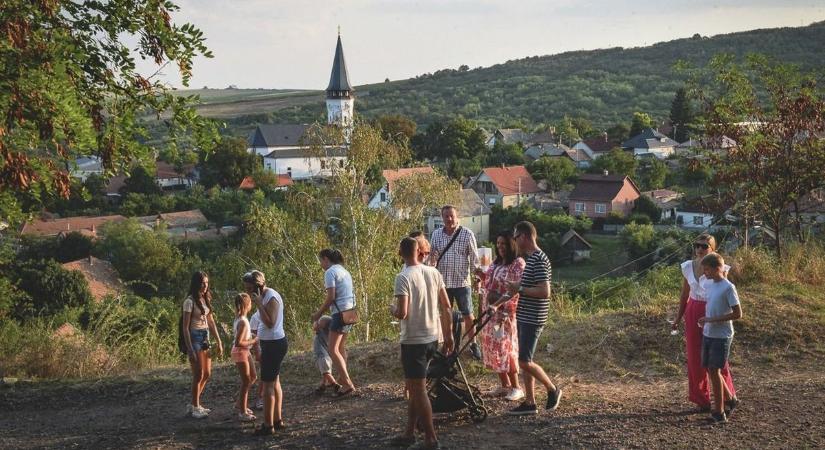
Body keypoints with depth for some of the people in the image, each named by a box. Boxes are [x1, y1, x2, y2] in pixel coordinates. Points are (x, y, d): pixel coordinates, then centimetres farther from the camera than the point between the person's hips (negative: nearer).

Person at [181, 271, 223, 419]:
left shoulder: (206, 300, 9)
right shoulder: (190, 301, -14)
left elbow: (211, 322, 14)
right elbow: (186, 327, -15)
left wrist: (219, 342, 11)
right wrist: (190, 350, -19)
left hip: (205, 337, 8)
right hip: (194, 338, -8)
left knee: (207, 374, 11)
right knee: (199, 375, -3)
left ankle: (194, 404, 23)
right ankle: (195, 407, 11)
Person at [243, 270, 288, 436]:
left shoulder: (271, 298, -18)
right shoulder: (265, 296, 11)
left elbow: (270, 323, -25)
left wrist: (259, 304, -23)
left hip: (274, 344, -10)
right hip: (271, 343, 10)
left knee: (268, 384, -8)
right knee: (274, 382, 15)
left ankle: (268, 425, -6)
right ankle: (277, 420, 23)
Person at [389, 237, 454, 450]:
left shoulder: (403, 277, -16)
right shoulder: (433, 273, 3)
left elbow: (402, 313, -23)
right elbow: (446, 307, 6)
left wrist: (392, 309, 0)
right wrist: (448, 335, 15)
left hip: (413, 341, -7)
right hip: (432, 338, 7)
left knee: (418, 390, 1)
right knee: (416, 387, 18)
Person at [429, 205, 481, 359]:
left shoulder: (467, 234, -6)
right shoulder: (436, 235, 3)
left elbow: (474, 258, -3)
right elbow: (432, 257, 9)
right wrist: (432, 260, -13)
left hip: (462, 282, -3)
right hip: (443, 281, 3)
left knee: (468, 315, 4)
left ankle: (473, 344, 18)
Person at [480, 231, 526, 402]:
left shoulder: (518, 263, -12)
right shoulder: (496, 262, 14)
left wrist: (497, 306, -27)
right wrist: (482, 277, 1)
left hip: (506, 312, -8)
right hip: (490, 311, 8)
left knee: (506, 348, -6)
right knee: (493, 347, 10)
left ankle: (516, 387, 4)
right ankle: (505, 385, 20)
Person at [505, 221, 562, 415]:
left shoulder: (539, 260, -18)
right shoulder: (530, 258, 13)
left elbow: (544, 291, -25)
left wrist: (520, 288, -19)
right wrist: (516, 288, 11)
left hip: (532, 319, -10)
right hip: (524, 317, 10)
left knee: (524, 362, -7)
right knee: (525, 362, 11)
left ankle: (553, 390, 10)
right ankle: (529, 403, 17)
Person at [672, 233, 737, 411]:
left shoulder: (720, 269, -10)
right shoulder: (688, 267, 2)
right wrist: (678, 318, 14)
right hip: (692, 313, 4)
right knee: (695, 357, 6)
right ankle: (702, 400, 18)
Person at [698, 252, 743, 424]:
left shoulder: (728, 288, -14)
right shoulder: (708, 285, 8)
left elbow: (737, 314, -16)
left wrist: (712, 320, -18)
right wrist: (704, 326, 10)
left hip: (721, 336, -7)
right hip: (708, 334, 7)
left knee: (714, 370, -6)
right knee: (710, 370, 11)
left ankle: (719, 412, 2)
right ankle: (730, 399, 30)